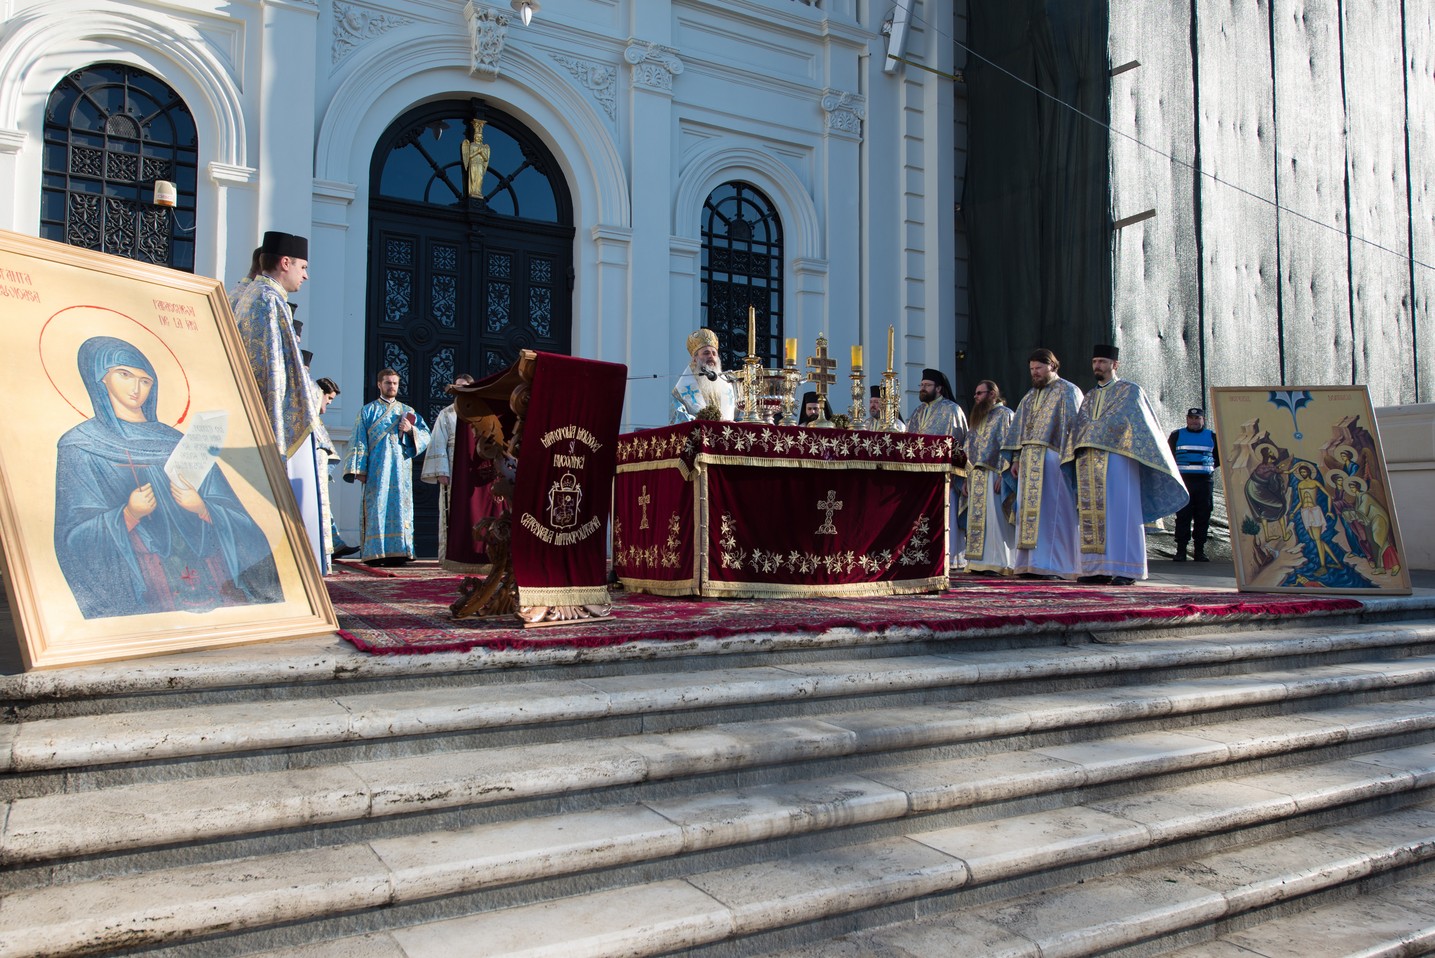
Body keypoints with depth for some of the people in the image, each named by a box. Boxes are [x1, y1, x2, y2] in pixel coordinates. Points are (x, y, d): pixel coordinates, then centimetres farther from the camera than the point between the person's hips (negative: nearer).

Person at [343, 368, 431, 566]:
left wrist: (411, 430, -9)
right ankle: (374, 553, -8)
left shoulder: (408, 412, 17)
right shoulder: (367, 412, 11)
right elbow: (359, 442, 5)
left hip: (400, 469, 2)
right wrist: (359, 469, -6)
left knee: (399, 507, -3)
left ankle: (398, 552, -2)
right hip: (376, 470, -2)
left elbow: (425, 436, 11)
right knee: (376, 508, -7)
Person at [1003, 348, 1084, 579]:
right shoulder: (1030, 396, 23)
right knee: (1029, 511, 2)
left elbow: (1073, 427, -7)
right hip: (1029, 461, 7)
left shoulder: (1068, 392, 2)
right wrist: (1016, 459, 11)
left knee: (1051, 511, -9)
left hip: (1053, 459, -7)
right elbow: (1018, 429, 21)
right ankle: (1031, 564, 4)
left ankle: (1053, 565, -8)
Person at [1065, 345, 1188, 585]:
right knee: (1093, 515, 1)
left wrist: (1093, 431, -7)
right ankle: (1097, 568, 2)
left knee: (1120, 513, -8)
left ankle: (1125, 569, -7)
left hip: (1117, 457, -6)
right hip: (1089, 464, 6)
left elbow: (1124, 421, -7)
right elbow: (1079, 428, 17)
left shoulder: (1130, 391, 5)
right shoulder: (1089, 398, 23)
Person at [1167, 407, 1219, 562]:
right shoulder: (1177, 436, 11)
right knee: (1183, 517, -5)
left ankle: (1200, 551, 8)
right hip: (1183, 481, -1)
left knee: (1203, 517, 1)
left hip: (1204, 481, 2)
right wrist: (1176, 468, 3)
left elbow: (1220, 457, 22)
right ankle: (1181, 550, -3)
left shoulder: (1211, 437, 14)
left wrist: (1208, 467, 8)